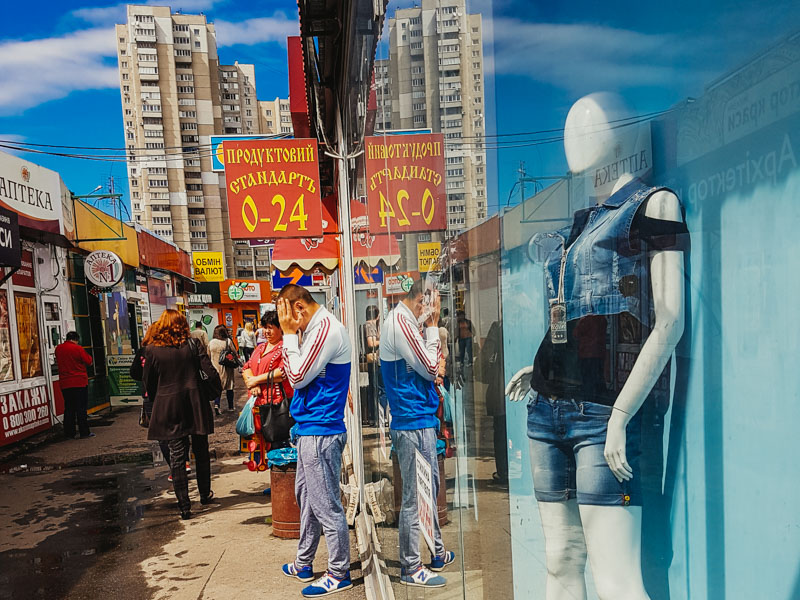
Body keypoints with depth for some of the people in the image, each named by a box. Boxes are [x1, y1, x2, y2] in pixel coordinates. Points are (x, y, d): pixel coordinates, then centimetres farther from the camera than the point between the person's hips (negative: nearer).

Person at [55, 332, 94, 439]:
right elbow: (88, 361, -6)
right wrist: (88, 356, 13)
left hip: (65, 384, 5)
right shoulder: (78, 349, -12)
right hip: (80, 382, -5)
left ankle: (69, 433, 13)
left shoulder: (58, 349, 5)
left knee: (69, 408, 11)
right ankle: (84, 432, 0)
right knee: (81, 408, -1)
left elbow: (58, 361, 19)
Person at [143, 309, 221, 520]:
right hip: (195, 405, 1)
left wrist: (156, 400, 19)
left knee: (177, 456, 5)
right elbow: (210, 372, -8)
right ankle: (205, 494, 31)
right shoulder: (193, 345, -5)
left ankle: (184, 506, 5)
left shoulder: (152, 350, -4)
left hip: (168, 408, 0)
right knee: (201, 451, 16)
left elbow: (148, 382, 3)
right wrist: (218, 389, 9)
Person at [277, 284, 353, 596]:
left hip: (320, 430, -11)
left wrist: (289, 334, -12)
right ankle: (303, 564, 36)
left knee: (326, 505, 1)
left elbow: (297, 377, -17)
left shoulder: (327, 328, -19)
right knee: (306, 496, 21)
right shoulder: (314, 328, 13)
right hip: (310, 428, 11)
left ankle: (339, 573, 16)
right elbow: (293, 376, 14)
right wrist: (291, 334, 6)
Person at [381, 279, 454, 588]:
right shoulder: (399, 322, -18)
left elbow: (429, 368, 18)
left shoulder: (405, 321, 13)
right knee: (414, 496, 0)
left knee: (430, 487, 21)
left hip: (421, 420, 11)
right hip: (413, 423, -11)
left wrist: (435, 368, -5)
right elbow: (430, 369, -15)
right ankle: (411, 568, 14)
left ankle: (438, 553, 36)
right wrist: (432, 325, -11)